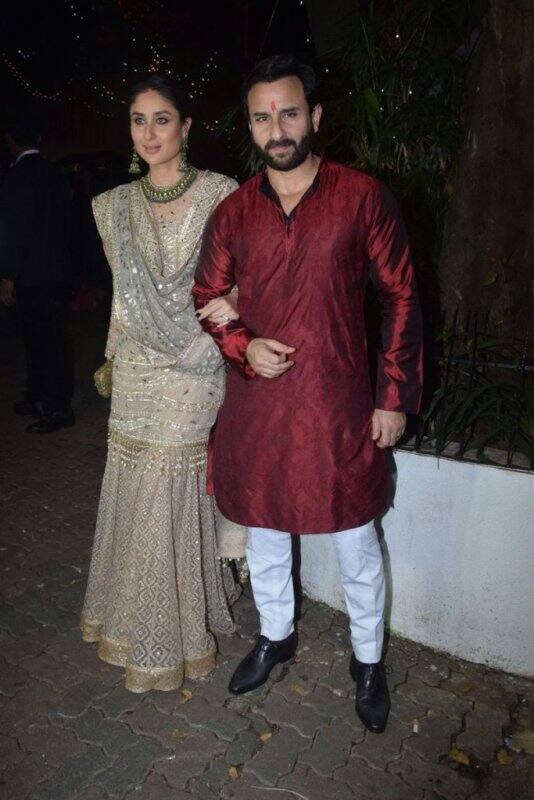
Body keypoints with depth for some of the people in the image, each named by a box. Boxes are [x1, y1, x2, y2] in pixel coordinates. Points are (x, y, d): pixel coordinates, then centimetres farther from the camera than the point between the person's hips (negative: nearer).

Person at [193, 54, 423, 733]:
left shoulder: (363, 198, -6)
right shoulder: (232, 211, 3)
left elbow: (401, 298, -2)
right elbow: (207, 299, 12)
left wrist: (396, 397, -5)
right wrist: (243, 346, -9)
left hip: (338, 408, -3)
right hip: (255, 406, 3)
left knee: (356, 546, 11)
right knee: (263, 533, 20)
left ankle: (367, 661, 37)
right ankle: (275, 635, 46)